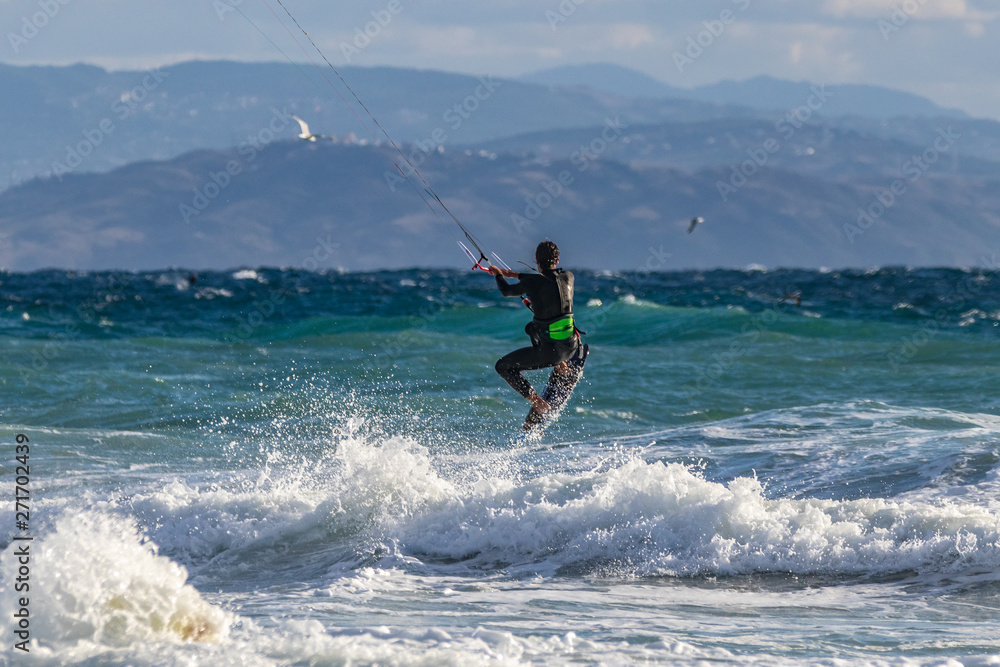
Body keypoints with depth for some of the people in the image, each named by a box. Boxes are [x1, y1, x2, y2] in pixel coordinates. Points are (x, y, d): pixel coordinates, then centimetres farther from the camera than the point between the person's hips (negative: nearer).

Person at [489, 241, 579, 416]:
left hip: (551, 350, -6)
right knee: (531, 328, 35)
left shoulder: (533, 282, -16)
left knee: (504, 367, 13)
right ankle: (560, 365, 22)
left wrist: (498, 275, 26)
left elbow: (507, 291, 4)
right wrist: (514, 274, 27)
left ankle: (537, 401, 0)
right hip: (571, 347, 6)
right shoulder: (568, 278, 0)